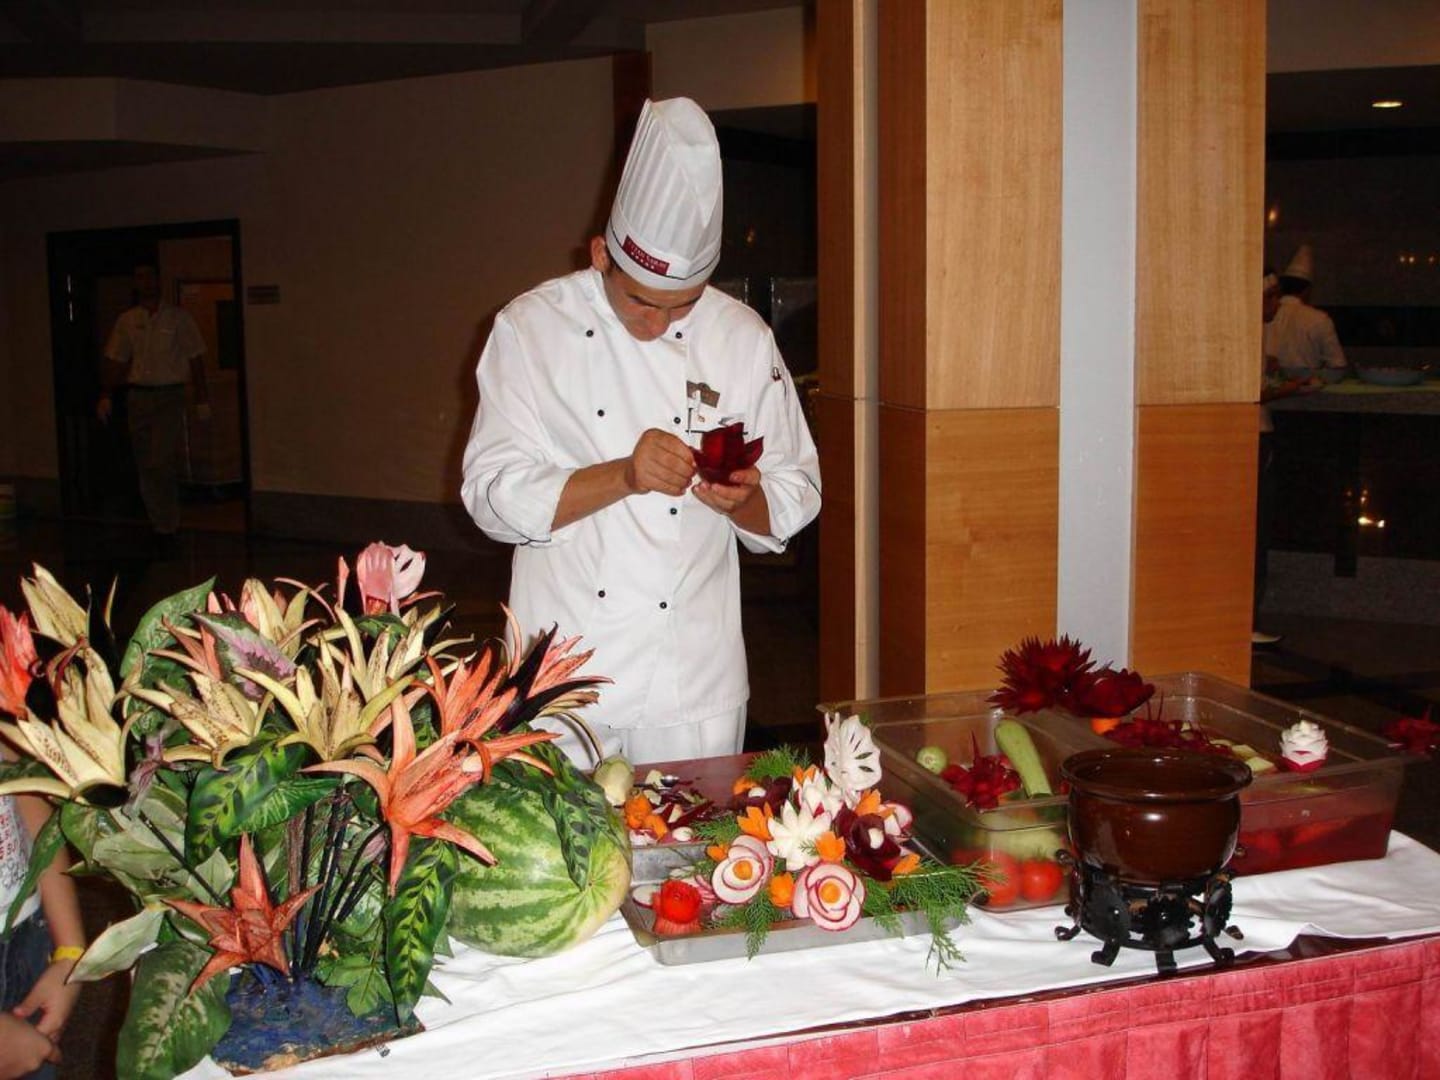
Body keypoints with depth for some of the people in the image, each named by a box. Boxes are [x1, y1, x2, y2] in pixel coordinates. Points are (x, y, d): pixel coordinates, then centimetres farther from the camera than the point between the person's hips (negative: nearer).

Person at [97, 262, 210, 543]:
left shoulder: (178, 317, 1)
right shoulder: (126, 321, 9)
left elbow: (196, 359, 2)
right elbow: (118, 362, 13)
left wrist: (202, 399, -2)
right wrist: (106, 396, 4)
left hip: (169, 395, -4)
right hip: (137, 395, 4)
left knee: (163, 464, -12)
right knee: (145, 465, 6)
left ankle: (168, 525, -4)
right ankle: (158, 521, 16)